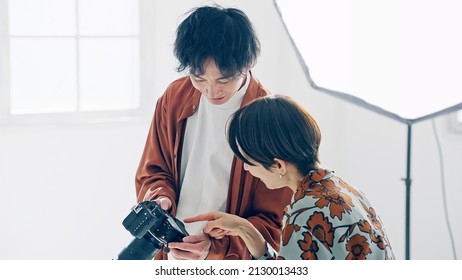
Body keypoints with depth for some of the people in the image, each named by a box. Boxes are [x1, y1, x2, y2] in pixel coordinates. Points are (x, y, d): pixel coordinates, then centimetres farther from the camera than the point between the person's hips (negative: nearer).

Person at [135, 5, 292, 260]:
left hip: (230, 265, -4)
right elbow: (153, 170, 7)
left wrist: (217, 247, -29)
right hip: (171, 255, 4)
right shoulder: (175, 97, -5)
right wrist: (161, 199, -14)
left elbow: (274, 222, -15)